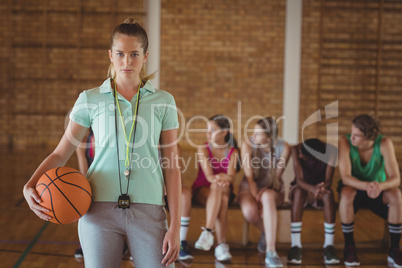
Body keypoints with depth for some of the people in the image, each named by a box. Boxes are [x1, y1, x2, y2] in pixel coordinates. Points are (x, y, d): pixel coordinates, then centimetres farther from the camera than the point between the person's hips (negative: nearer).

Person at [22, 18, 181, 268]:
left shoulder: (163, 101, 5)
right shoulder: (91, 100, 5)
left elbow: (172, 166, 4)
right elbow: (60, 154, 8)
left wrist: (175, 225, -1)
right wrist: (30, 186, -10)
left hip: (148, 210, 0)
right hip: (100, 209, 0)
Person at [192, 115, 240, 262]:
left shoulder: (232, 152, 2)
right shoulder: (203, 150, -1)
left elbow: (231, 177, -12)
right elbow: (209, 175, -15)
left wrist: (224, 178, -36)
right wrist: (217, 178, -38)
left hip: (225, 190, 1)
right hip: (202, 190, -1)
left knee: (217, 187, -37)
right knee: (221, 200, -36)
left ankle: (208, 232, -41)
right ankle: (221, 243, -41)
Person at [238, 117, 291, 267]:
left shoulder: (283, 148, -14)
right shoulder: (248, 144, -14)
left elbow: (277, 175, -9)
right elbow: (249, 176, -14)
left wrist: (263, 193, -25)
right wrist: (256, 196, -26)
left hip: (273, 189, 0)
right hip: (249, 187, 0)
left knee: (267, 197, -40)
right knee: (249, 211, -36)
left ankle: (270, 252, -39)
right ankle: (267, 233, 1)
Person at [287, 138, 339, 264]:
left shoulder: (330, 151, -21)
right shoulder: (296, 149, -22)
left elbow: (329, 180, -22)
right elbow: (299, 180, -27)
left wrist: (322, 186, -46)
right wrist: (312, 189, -48)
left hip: (320, 188, 1)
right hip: (303, 187, -1)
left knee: (328, 193, -35)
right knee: (299, 191, -37)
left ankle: (329, 245, -31)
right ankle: (295, 245, -36)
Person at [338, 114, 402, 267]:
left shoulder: (384, 143, -22)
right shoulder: (345, 142, -24)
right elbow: (345, 177, -30)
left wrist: (380, 186, -49)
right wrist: (367, 186, -50)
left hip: (378, 192, 1)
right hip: (354, 188, -1)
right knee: (346, 194, -37)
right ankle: (349, 247, -19)